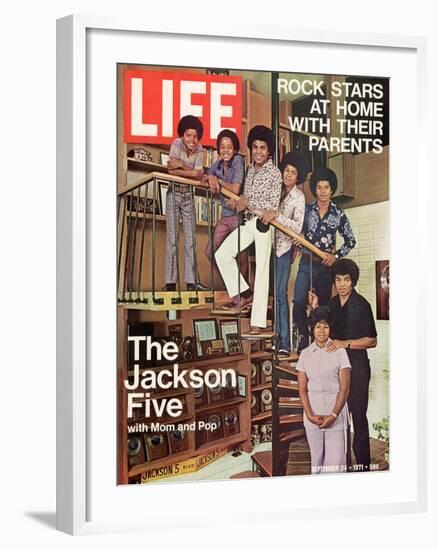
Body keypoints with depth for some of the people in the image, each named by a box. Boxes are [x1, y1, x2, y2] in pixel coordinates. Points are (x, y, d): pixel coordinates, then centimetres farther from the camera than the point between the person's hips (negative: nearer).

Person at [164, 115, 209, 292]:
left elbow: (199, 174, -17)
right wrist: (191, 171, -21)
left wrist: (180, 165, -21)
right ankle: (170, 282, -2)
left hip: (188, 194, 3)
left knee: (190, 239, 1)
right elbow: (171, 170, -23)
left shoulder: (199, 150, -3)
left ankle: (191, 281, 4)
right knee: (172, 238, -4)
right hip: (174, 193, -3)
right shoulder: (176, 144, -10)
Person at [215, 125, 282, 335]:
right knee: (222, 253, 0)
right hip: (248, 221, 7)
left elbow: (273, 204, -14)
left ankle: (258, 322, -2)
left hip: (264, 224, -7)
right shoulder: (250, 169, 13)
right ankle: (244, 294, 13)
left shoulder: (274, 173, -8)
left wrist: (247, 202, -13)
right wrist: (238, 202, 6)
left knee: (261, 270, -5)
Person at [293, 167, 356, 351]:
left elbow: (350, 240, 7)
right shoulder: (306, 210, 2)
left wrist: (336, 256, -5)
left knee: (323, 304, 8)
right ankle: (304, 338, 5)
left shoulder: (338, 214, 1)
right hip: (307, 262, 0)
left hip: (326, 265, 0)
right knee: (299, 302, -13)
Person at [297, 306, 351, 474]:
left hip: (336, 411, -2)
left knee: (335, 459, -6)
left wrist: (333, 415, -12)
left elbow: (345, 388, -4)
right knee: (316, 457, 6)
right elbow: (302, 388, 5)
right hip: (312, 413, 3)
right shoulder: (305, 354, 7)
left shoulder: (339, 351, -1)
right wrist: (310, 415, -8)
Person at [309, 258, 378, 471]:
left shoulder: (362, 305, -11)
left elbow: (372, 341, -9)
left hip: (357, 366, -6)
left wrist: (345, 343, -19)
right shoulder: (331, 304, 6)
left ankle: (363, 464, 11)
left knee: (358, 415, -1)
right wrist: (315, 308, -1)